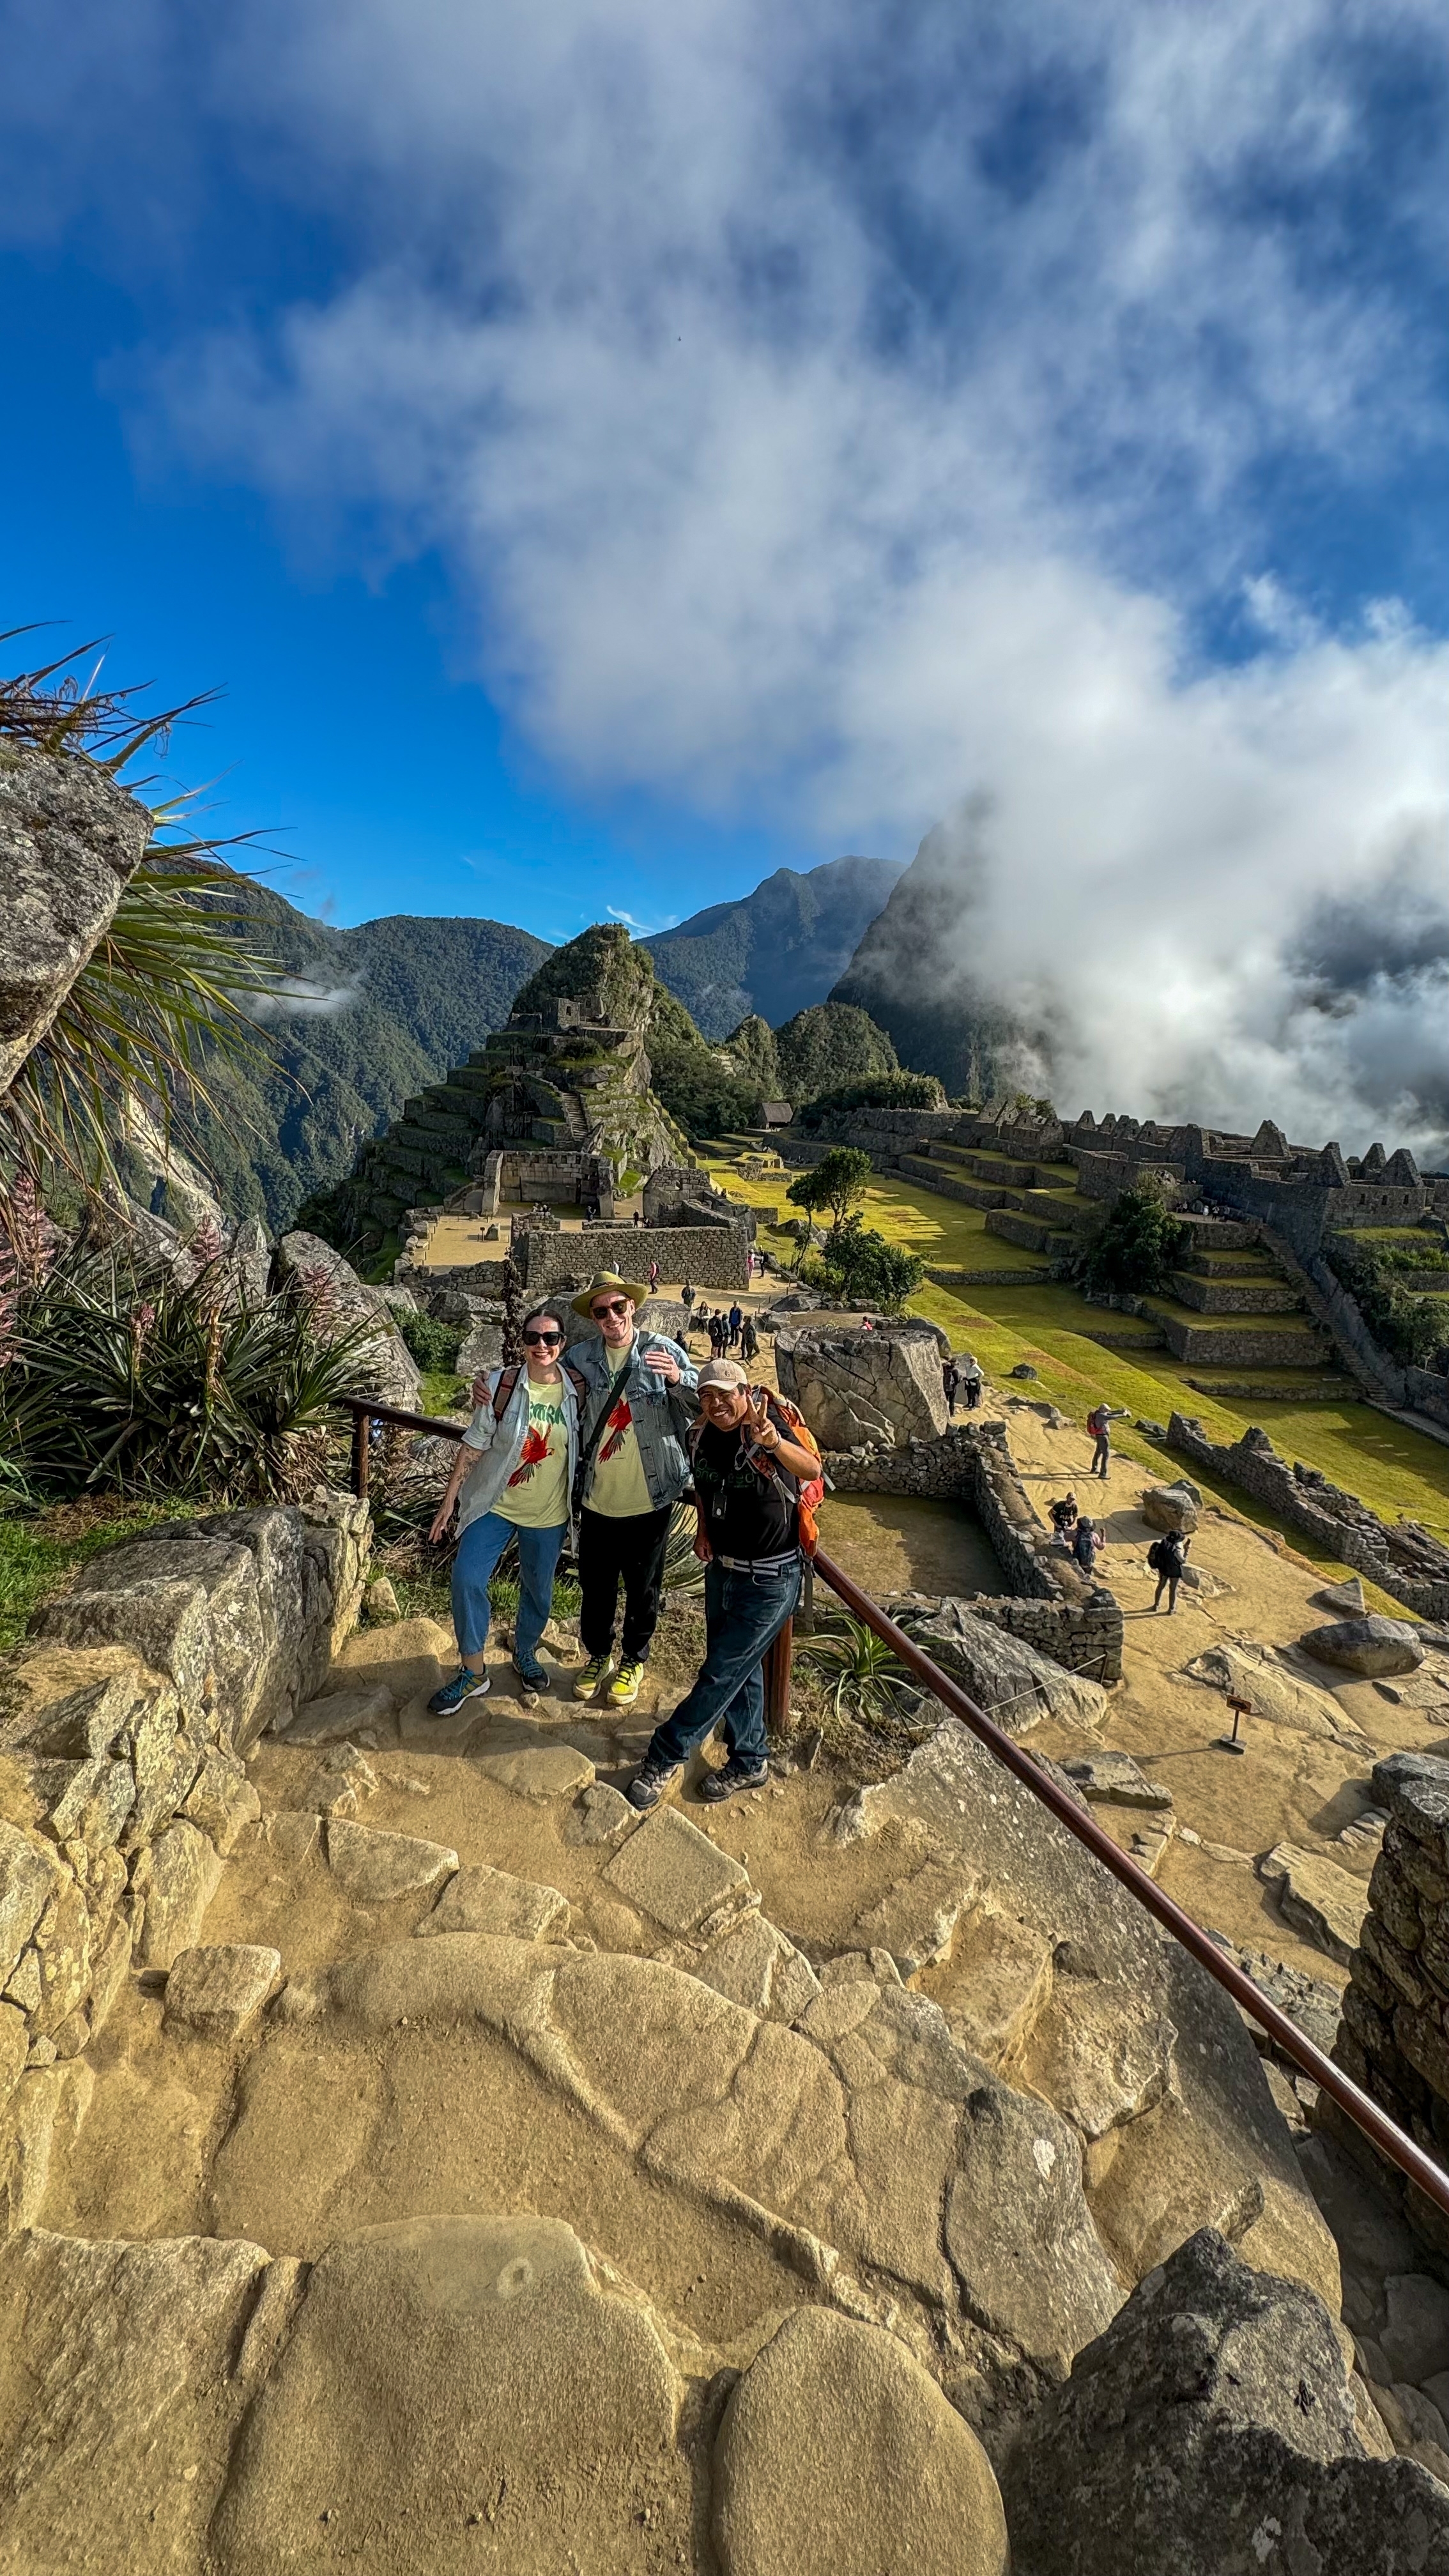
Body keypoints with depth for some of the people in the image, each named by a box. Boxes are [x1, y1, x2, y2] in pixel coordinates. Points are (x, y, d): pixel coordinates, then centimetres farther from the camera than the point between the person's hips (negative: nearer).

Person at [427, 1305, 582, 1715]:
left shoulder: (578, 1387, -10)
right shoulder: (502, 1385, -14)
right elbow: (474, 1444, -9)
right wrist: (449, 1500, -8)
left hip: (548, 1512, 1)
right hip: (496, 1503, -1)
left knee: (538, 1590, 15)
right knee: (467, 1578, -8)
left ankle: (525, 1654, 42)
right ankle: (472, 1672, 13)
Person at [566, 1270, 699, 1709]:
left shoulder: (663, 1351, -9)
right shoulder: (581, 1358, -2)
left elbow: (702, 1408, -10)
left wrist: (677, 1380, -28)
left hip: (650, 1500, -2)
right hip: (597, 1500, 2)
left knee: (643, 1588, 16)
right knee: (595, 1586, 18)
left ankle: (634, 1660, 40)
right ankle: (597, 1655, 43)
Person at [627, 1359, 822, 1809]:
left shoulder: (768, 1428, -25)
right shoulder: (702, 1436, -4)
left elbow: (812, 1469, -44)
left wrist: (773, 1441, -64)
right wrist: (703, 1530, -1)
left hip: (769, 1582, -7)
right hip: (722, 1570, 7)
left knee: (721, 1674, 4)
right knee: (740, 1670, 20)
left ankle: (664, 1758, 23)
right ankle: (750, 1763, 40)